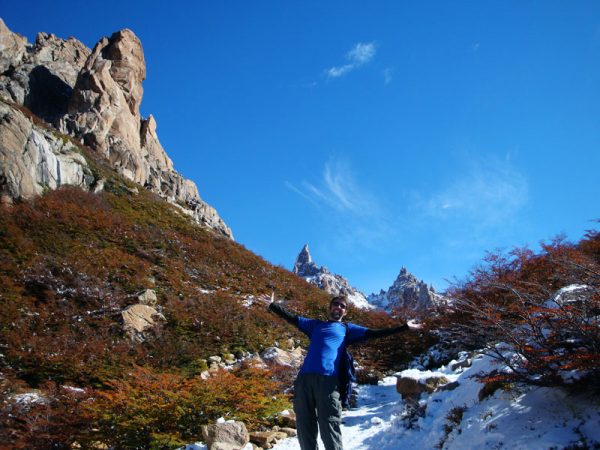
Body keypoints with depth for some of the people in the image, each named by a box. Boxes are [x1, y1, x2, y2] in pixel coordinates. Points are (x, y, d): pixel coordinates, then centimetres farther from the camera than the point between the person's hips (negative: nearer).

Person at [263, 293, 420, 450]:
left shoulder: (348, 328, 23)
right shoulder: (315, 324, 28)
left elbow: (373, 333, 18)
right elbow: (292, 318, 31)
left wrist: (404, 327, 15)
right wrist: (272, 305, 30)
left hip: (328, 380, -2)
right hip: (304, 378, 2)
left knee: (329, 430, -8)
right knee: (304, 429, 4)